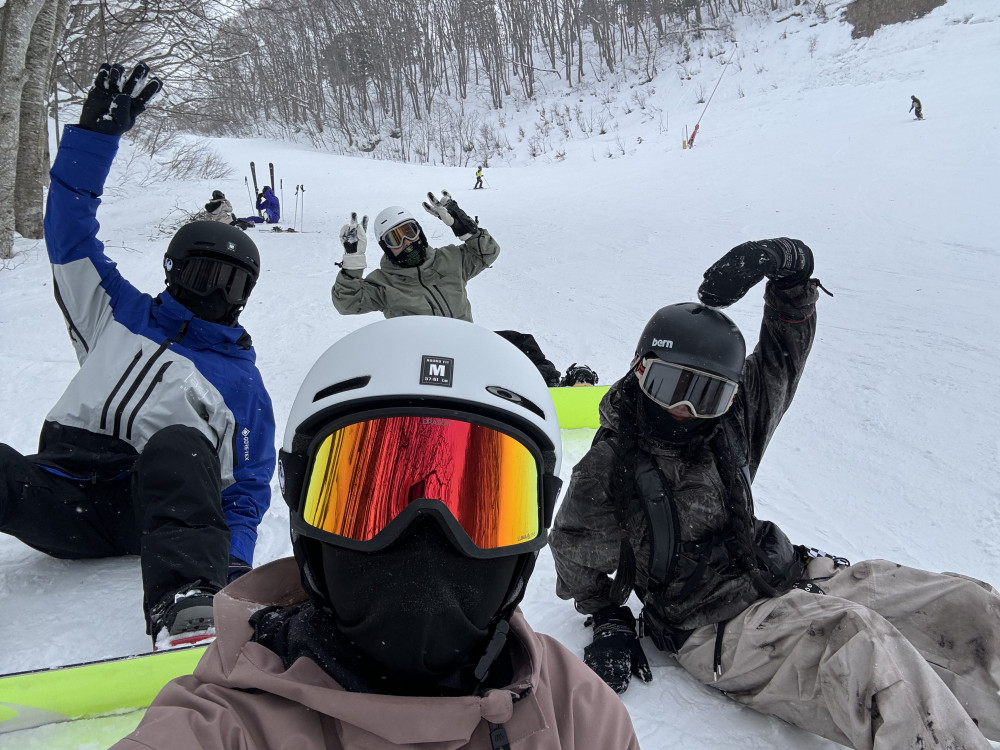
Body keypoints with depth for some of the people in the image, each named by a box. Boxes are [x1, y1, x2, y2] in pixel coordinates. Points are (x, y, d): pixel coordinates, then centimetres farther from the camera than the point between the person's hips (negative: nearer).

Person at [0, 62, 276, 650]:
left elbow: (247, 490, 12)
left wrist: (234, 563, -8)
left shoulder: (244, 383, 16)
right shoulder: (120, 314, 22)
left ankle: (186, 605, -53)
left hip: (154, 511, -2)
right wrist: (99, 131, 7)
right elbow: (69, 229, 16)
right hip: (64, 497, 3)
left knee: (179, 445, -36)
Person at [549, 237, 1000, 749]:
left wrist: (787, 264, -10)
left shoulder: (730, 423, 4)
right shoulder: (607, 470, -8)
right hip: (717, 625, -6)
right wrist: (609, 620, 3)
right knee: (858, 646, -34)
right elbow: (579, 558, 8)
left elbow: (786, 347, 5)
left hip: (794, 576, 7)